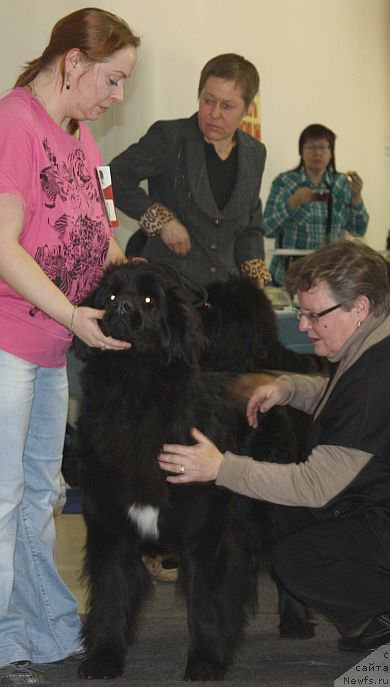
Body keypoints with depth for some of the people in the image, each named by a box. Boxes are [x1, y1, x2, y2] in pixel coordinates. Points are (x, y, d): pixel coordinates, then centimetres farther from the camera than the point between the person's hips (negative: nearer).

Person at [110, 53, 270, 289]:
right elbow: (115, 176, -4)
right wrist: (161, 220, -10)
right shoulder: (169, 138, -3)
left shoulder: (254, 154, 14)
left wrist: (255, 274, 6)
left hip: (225, 286, 5)